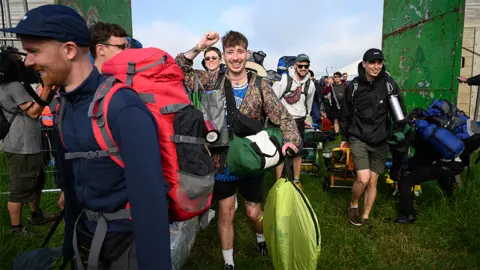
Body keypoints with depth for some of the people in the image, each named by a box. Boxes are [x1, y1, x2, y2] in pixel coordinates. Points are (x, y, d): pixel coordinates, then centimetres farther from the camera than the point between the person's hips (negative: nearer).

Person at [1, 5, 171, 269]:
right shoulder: (64, 106, 1)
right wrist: (69, 243, 15)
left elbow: (149, 200, -29)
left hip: (127, 241, -7)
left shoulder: (123, 108, -26)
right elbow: (70, 179, 9)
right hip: (86, 236, 8)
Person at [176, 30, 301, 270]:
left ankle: (262, 239, 50)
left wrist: (290, 140, -30)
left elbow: (283, 117, -10)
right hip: (222, 161, 1)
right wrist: (199, 47, -18)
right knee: (226, 213, 13)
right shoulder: (213, 81, -4)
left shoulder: (260, 86, -7)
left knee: (254, 213, 14)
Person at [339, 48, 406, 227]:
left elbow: (400, 113, 3)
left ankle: (366, 217, 26)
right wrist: (345, 137, 13)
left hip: (380, 141, 2)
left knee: (373, 182, 8)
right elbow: (346, 114, 7)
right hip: (358, 139, -1)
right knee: (363, 179, -14)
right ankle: (353, 205, 16)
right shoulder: (354, 85, -4)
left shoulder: (389, 84, -4)